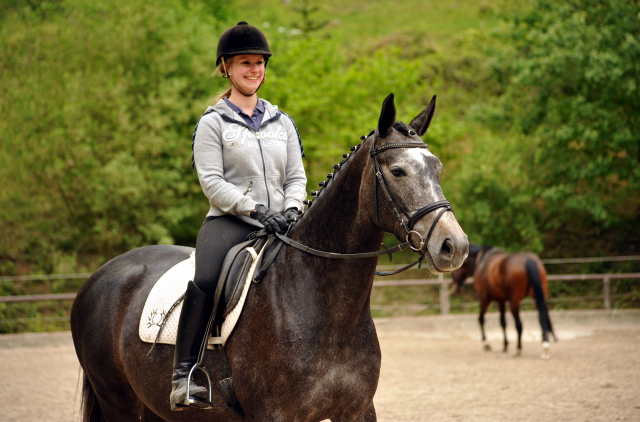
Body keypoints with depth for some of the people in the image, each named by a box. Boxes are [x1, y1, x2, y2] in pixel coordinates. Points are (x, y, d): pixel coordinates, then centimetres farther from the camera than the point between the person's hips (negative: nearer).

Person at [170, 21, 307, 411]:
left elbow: (296, 176, 15)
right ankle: (184, 374, -30)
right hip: (229, 221, -5)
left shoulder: (282, 122, 18)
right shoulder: (212, 124, 3)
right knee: (206, 280, -33)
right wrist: (256, 210, -17)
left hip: (278, 223, 5)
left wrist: (291, 209, -6)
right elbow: (212, 181, -6)